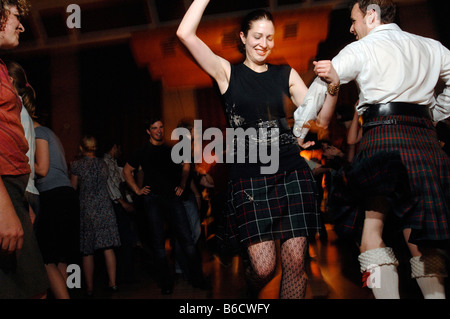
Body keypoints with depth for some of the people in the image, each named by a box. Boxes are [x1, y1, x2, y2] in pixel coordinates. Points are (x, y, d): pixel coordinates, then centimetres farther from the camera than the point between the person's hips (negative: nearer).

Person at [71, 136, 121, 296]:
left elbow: (73, 188, 3)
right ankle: (112, 283, 4)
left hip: (86, 209, -2)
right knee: (108, 248, 3)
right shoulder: (103, 164, 8)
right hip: (105, 207, 3)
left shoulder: (77, 164, -3)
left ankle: (89, 287, 8)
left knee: (88, 251, 4)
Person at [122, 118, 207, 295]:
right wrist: (137, 190, 4)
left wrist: (182, 185, 9)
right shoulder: (142, 152, 8)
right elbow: (127, 171, 13)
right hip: (152, 199, -1)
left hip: (172, 197, 1)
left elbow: (184, 169, 24)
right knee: (158, 242, 2)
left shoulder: (171, 151, 13)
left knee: (186, 237, -4)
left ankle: (196, 277, 7)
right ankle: (166, 283, 12)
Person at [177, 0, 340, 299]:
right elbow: (185, 33, -3)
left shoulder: (286, 74, 14)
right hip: (249, 179, -2)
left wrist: (333, 87, -8)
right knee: (264, 268, -8)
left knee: (296, 262, -1)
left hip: (291, 174, 3)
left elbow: (319, 121, 9)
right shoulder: (227, 72, 9)